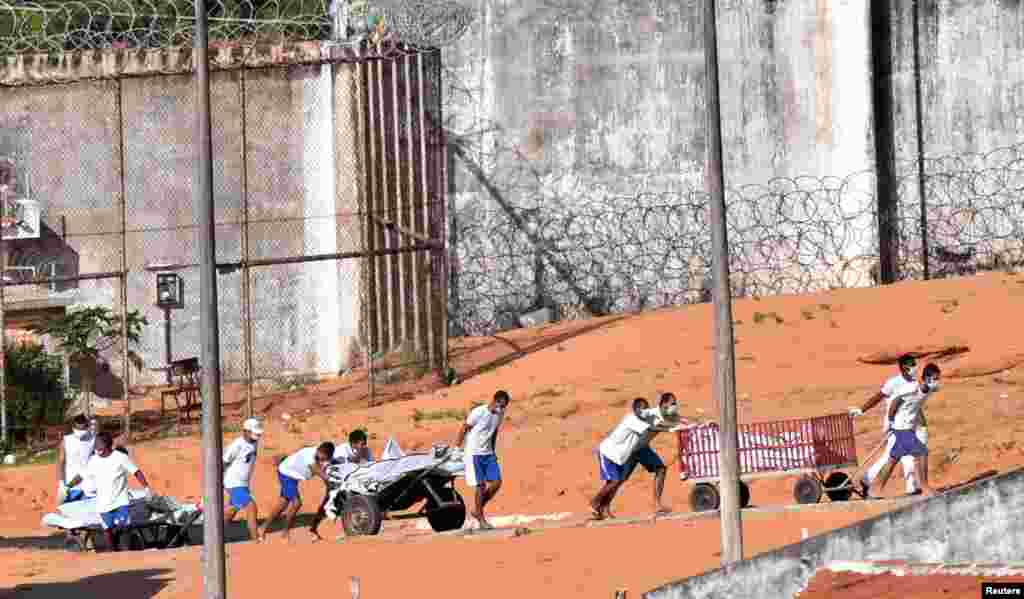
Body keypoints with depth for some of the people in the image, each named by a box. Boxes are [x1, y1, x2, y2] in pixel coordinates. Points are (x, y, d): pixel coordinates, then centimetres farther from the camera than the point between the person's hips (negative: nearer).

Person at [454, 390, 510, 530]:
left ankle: (477, 511, 13)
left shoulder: (500, 414, 5)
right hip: (474, 453, -7)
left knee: (496, 482, -3)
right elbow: (464, 429, -10)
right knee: (481, 485, -8)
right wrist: (457, 448, -9)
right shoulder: (478, 412, -16)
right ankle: (481, 519, 1)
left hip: (488, 454, 7)